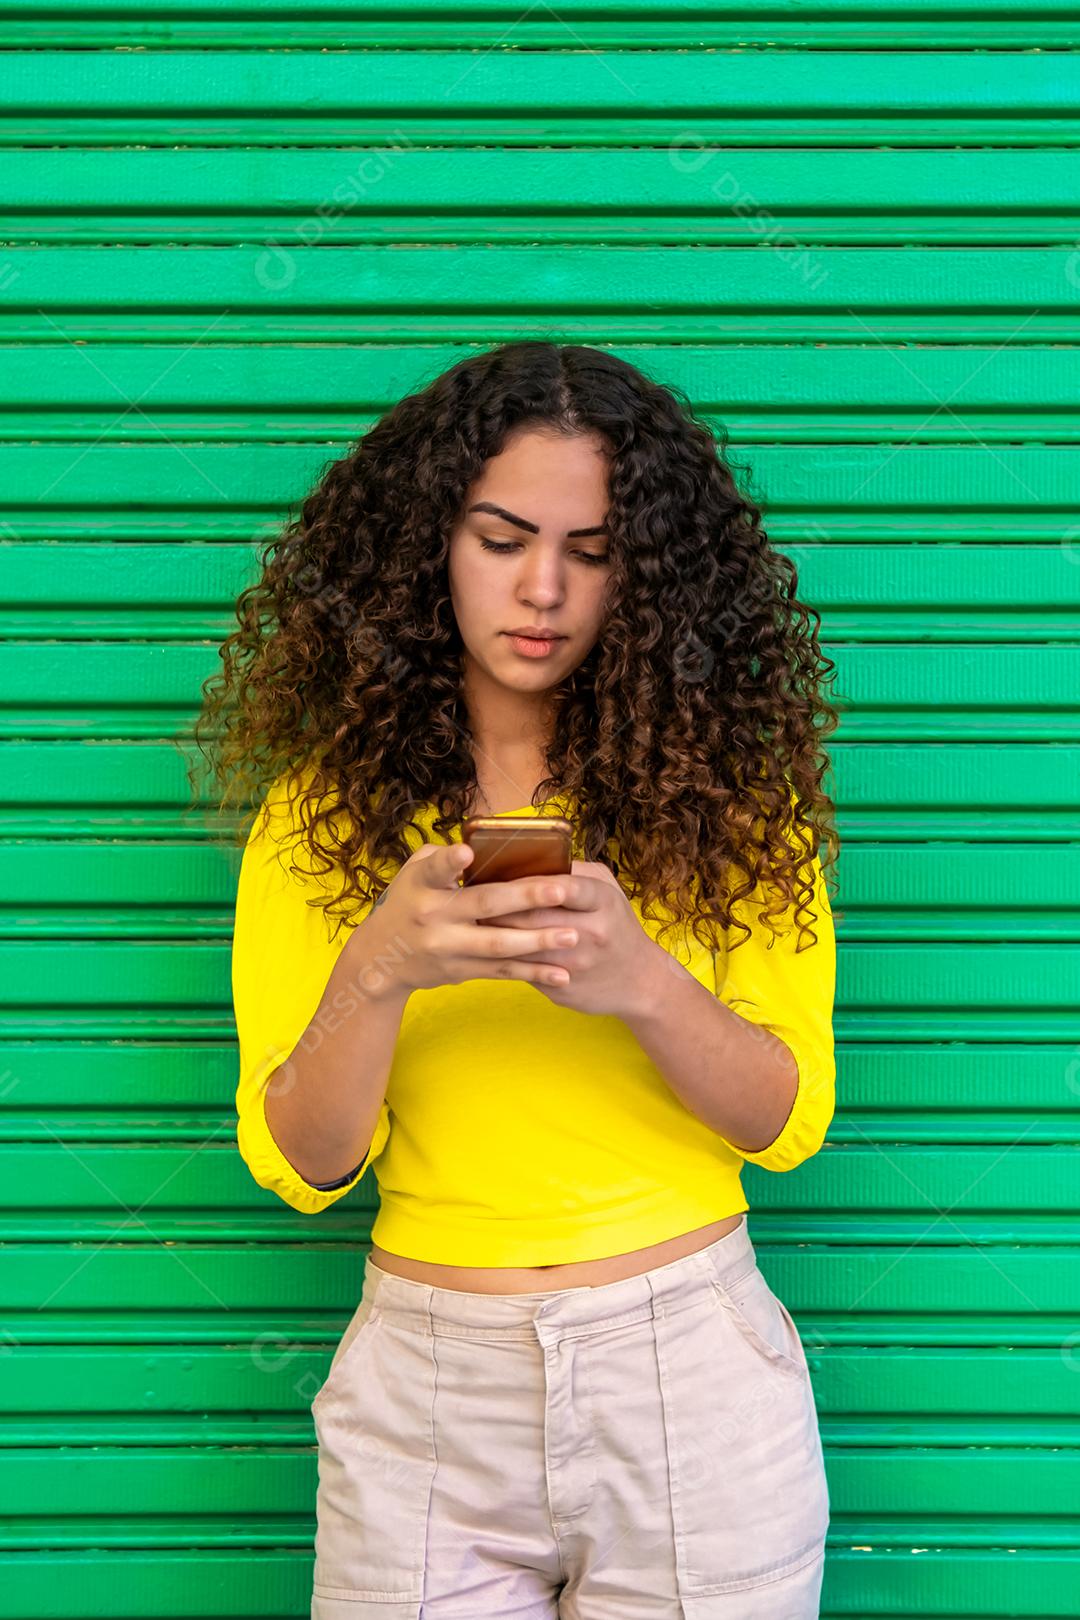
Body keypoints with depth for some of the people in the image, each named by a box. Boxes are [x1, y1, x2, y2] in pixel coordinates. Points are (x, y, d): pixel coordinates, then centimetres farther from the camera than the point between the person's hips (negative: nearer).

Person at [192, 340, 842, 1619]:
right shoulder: (329, 804, -1)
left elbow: (789, 1121, -3)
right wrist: (380, 972, -23)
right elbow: (297, 1166, -5)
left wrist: (644, 982, -22)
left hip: (691, 1370, 0)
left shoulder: (723, 783, -1)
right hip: (425, 1382, 0)